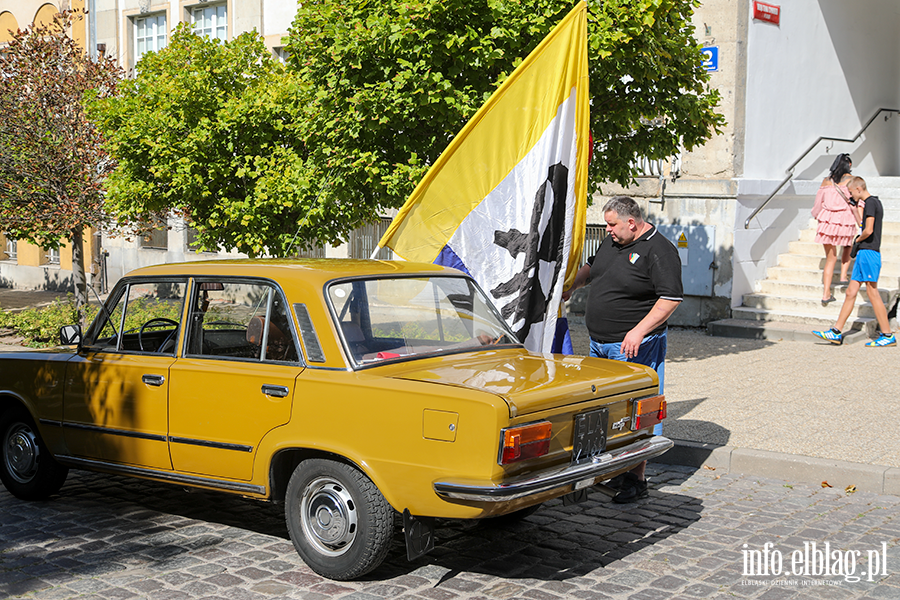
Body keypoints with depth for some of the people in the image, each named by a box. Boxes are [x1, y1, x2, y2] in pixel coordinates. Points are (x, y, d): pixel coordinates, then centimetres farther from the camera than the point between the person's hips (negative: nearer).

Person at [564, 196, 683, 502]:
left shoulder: (659, 250, -14)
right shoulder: (611, 242, 11)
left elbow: (671, 299, -19)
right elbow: (591, 267, 32)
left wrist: (639, 331, -25)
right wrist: (568, 287, 36)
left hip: (634, 346, -8)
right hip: (599, 343, 8)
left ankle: (636, 479, 0)